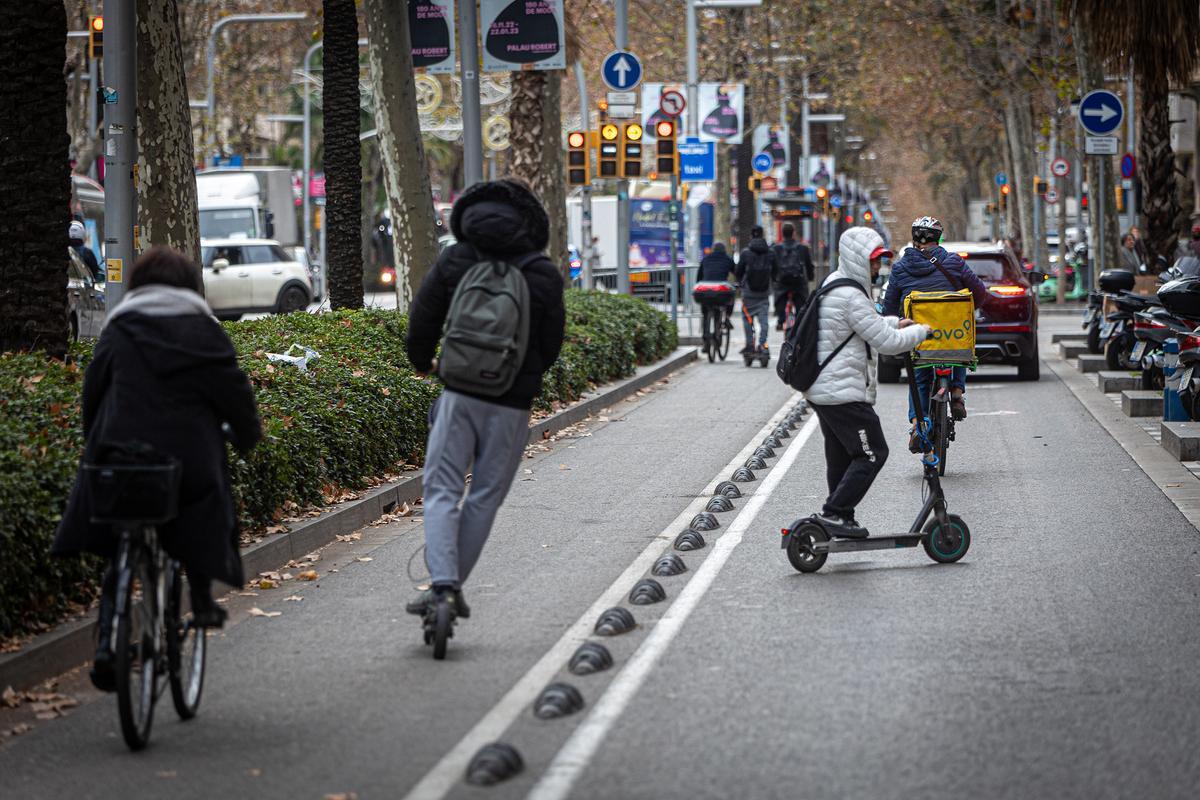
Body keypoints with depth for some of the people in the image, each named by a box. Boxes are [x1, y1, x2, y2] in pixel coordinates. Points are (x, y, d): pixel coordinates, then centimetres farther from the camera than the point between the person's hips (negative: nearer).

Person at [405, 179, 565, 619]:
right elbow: (550, 344, 4)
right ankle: (453, 587, 9)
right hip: (512, 403, 0)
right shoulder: (544, 275, -3)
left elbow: (423, 317, 4)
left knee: (442, 489, 2)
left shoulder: (454, 260, 0)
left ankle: (443, 585, -15)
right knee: (484, 497, 9)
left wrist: (422, 361, 24)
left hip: (460, 394, 0)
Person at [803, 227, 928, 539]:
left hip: (821, 389, 11)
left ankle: (840, 518, 18)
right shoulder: (851, 296, -20)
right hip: (843, 392, -11)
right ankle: (833, 513, -8)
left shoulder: (834, 283, 13)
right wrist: (924, 330, -4)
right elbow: (887, 343, -18)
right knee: (872, 453, -5)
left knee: (841, 455, 15)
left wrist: (894, 323, 15)